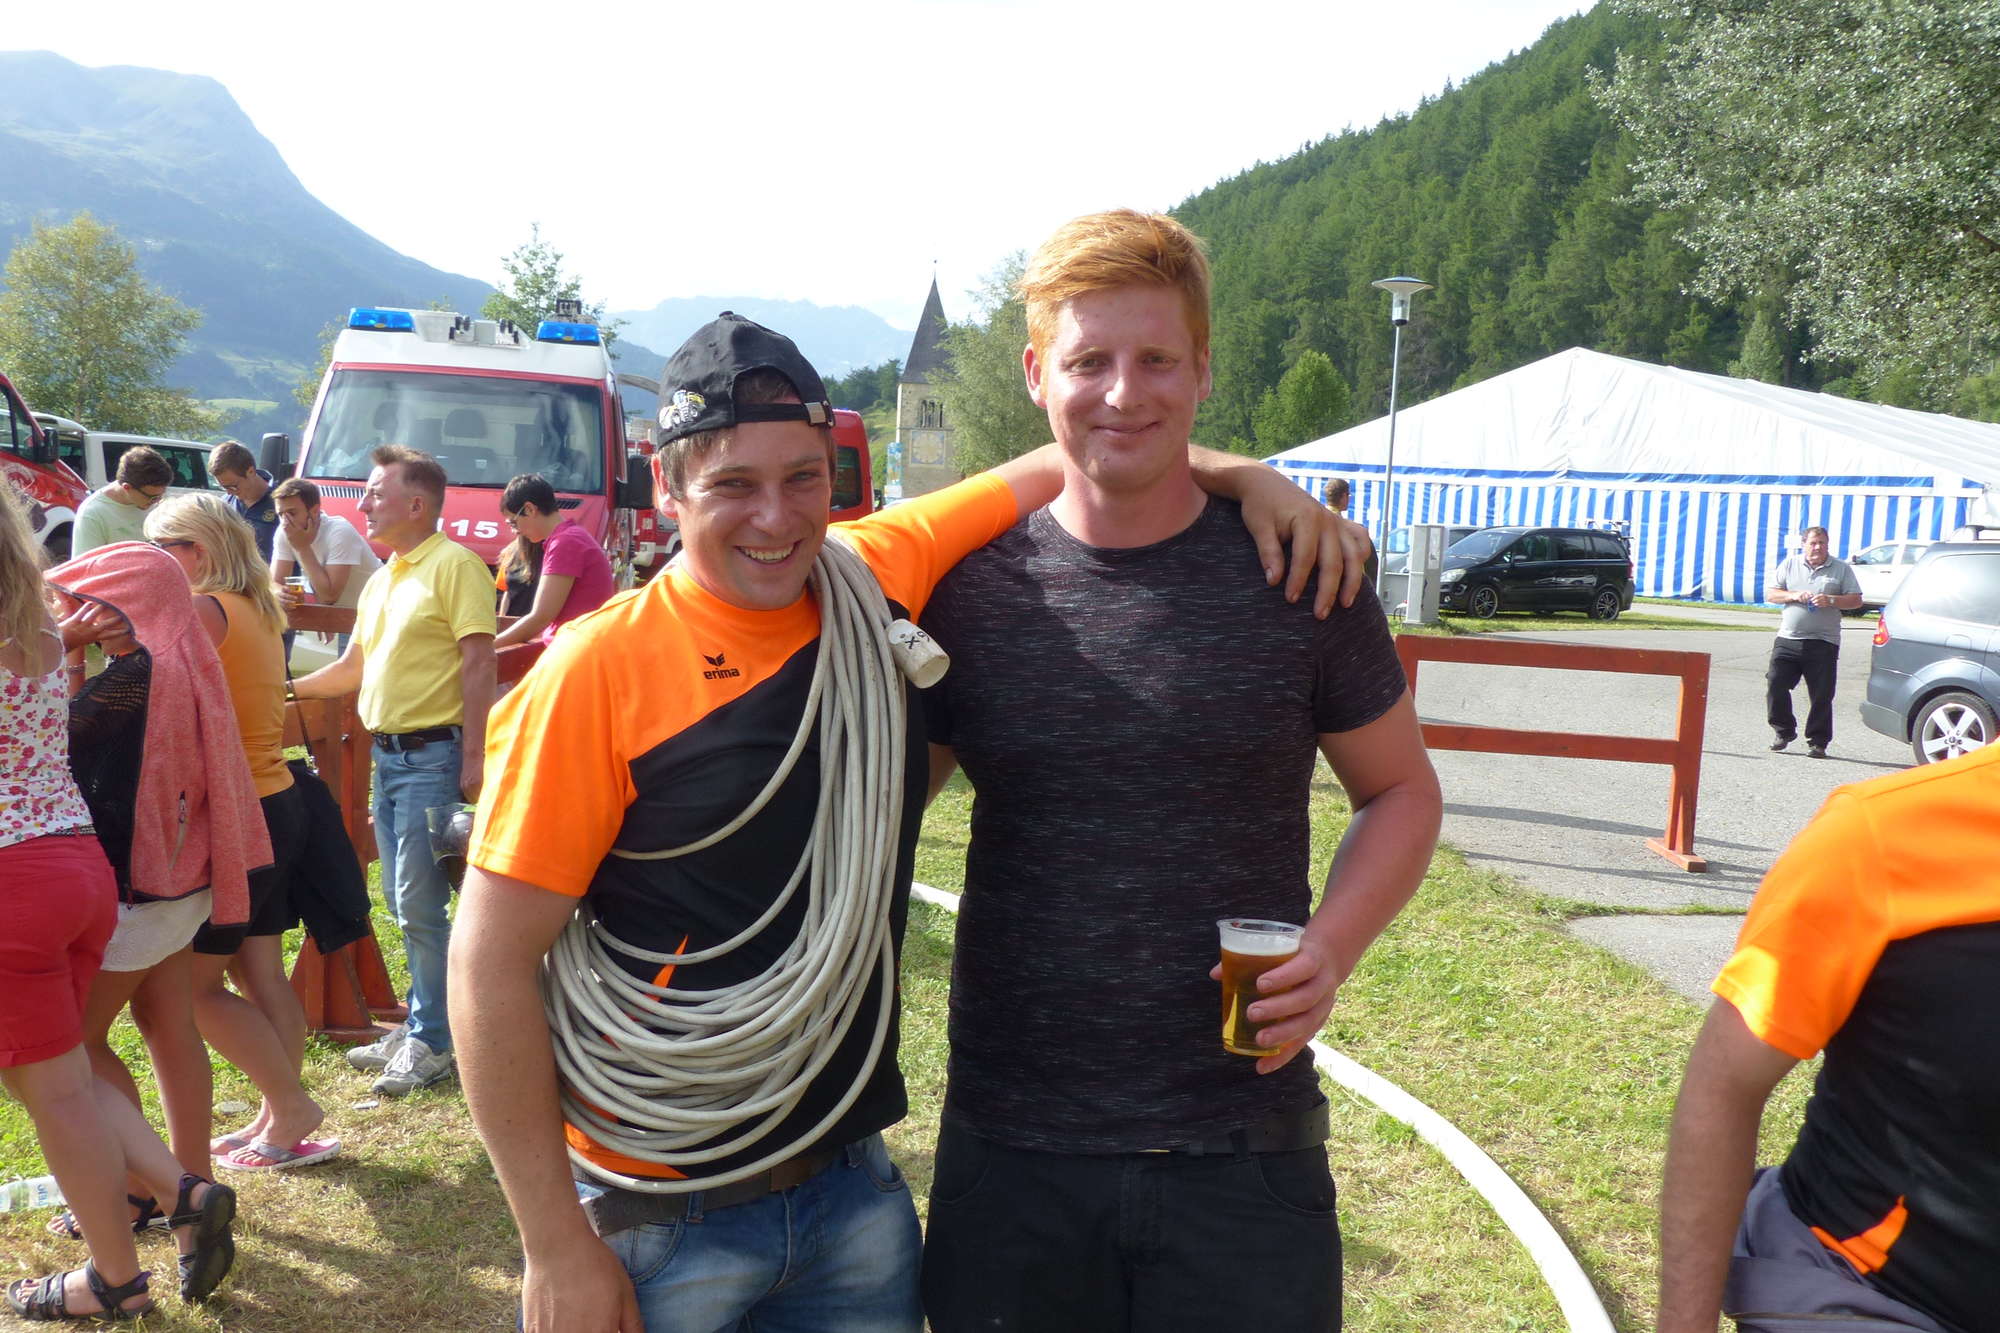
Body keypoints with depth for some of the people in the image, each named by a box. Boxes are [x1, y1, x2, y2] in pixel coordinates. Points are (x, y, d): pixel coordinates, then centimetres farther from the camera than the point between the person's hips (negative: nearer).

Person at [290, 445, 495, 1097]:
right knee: (404, 902, 13)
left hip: (432, 755, -9)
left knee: (419, 905, -5)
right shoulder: (382, 580, 18)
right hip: (386, 753, 9)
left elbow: (478, 663, -16)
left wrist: (473, 756, -20)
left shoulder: (453, 565, -10)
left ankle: (431, 1041, 6)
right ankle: (420, 1025, 24)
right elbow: (354, 668, 27)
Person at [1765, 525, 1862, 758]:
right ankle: (1783, 731, 14)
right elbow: (1772, 592, 8)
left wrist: (1831, 601, -13)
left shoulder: (1841, 569, 7)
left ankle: (1818, 742, 8)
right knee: (1775, 686, -5)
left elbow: (1856, 600, 4)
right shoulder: (1790, 564, 11)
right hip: (1788, 639, 1)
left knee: (1821, 696, -1)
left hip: (1823, 643, -1)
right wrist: (1793, 596, -10)